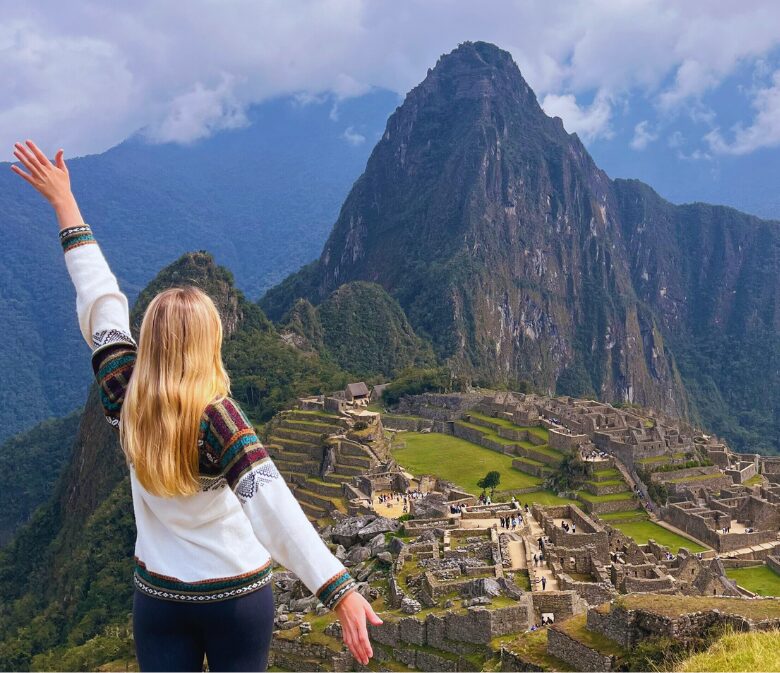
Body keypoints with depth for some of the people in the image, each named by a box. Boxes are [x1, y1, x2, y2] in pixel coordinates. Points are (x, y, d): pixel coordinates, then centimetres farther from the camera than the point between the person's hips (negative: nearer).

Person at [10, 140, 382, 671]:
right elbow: (271, 505, -37)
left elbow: (99, 302, -5)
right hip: (237, 598, -3)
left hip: (157, 595, 3)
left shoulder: (123, 400, -13)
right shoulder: (216, 418, -25)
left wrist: (63, 201, 5)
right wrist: (339, 590, -44)